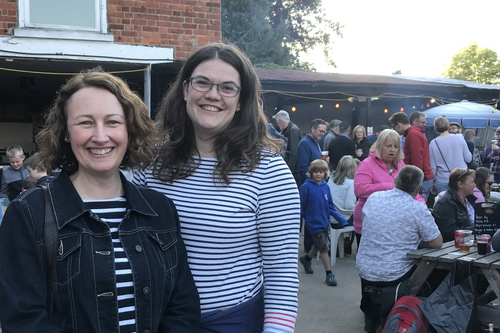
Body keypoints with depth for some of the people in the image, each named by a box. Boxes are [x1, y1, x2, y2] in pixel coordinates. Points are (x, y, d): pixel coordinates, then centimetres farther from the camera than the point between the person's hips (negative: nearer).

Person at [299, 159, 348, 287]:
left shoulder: (326, 187, -1)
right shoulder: (306, 187, -15)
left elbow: (330, 206, 6)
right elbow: (301, 207, -11)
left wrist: (341, 219, 0)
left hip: (324, 222, 6)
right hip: (314, 223, -6)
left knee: (318, 245, 20)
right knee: (324, 247, -4)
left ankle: (306, 259, 47)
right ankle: (329, 274, 7)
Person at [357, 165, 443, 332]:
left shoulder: (373, 198, 0)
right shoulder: (418, 209, -15)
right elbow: (437, 243, -7)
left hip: (364, 270, 5)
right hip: (393, 276, -5)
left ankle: (371, 318, 49)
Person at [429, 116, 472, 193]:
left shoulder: (433, 144, -7)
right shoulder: (459, 138, -4)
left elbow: (433, 167, -3)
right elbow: (468, 159, 3)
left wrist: (432, 182, 10)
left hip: (443, 181, -1)